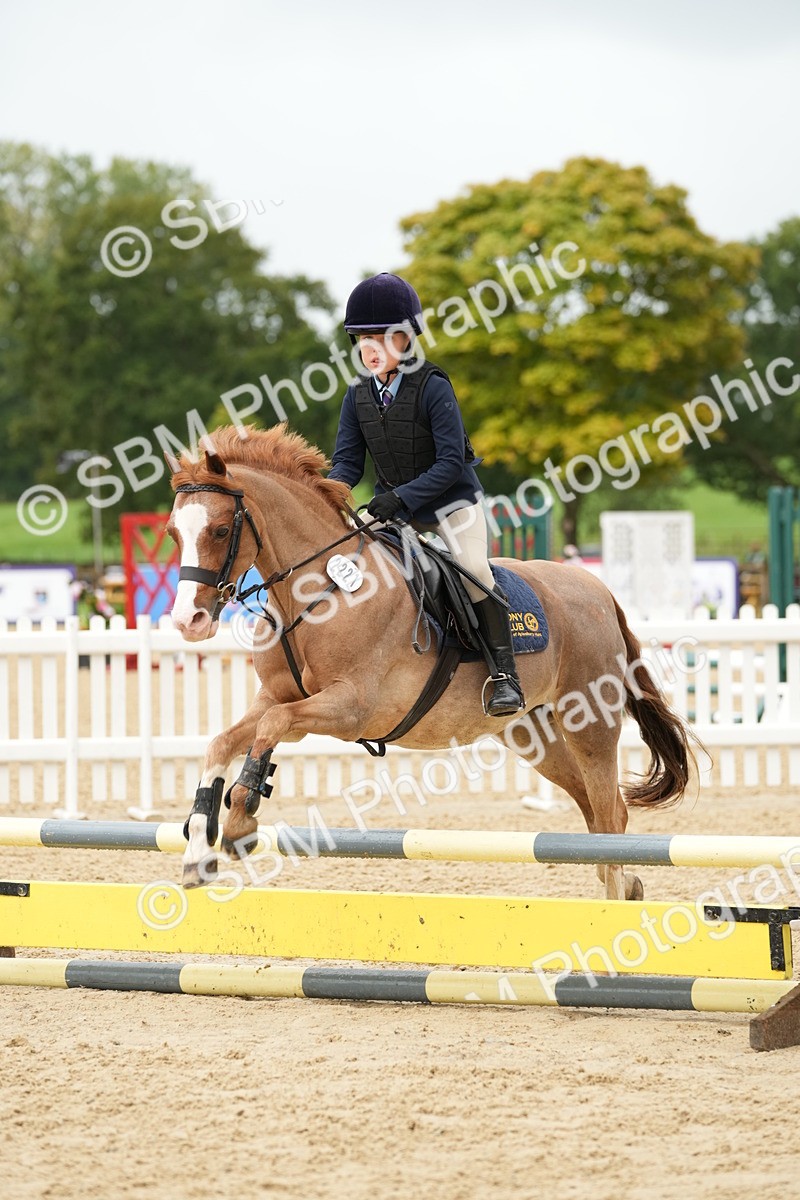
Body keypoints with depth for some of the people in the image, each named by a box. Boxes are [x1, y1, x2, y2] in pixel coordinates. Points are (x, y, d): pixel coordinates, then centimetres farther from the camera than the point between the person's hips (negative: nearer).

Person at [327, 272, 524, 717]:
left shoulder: (433, 388, -20)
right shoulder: (358, 396, -4)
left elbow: (451, 462, -23)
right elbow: (348, 462, -2)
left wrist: (403, 496, -34)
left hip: (452, 500, -6)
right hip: (395, 506, 6)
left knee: (474, 572, -23)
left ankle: (506, 676, -17)